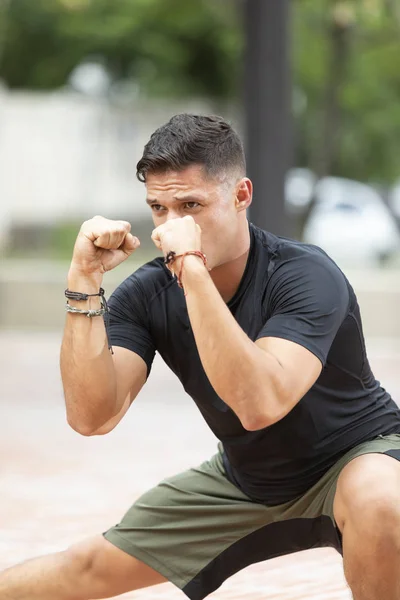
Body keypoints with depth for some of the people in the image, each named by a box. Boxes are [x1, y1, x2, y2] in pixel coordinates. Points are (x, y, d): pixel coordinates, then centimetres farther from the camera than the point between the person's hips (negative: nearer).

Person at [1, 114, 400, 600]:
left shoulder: (306, 276, -29)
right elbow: (92, 417, -23)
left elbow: (259, 405, -45)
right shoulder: (147, 294, -13)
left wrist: (192, 267, -45)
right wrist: (84, 281, -30)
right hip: (246, 480, 5)